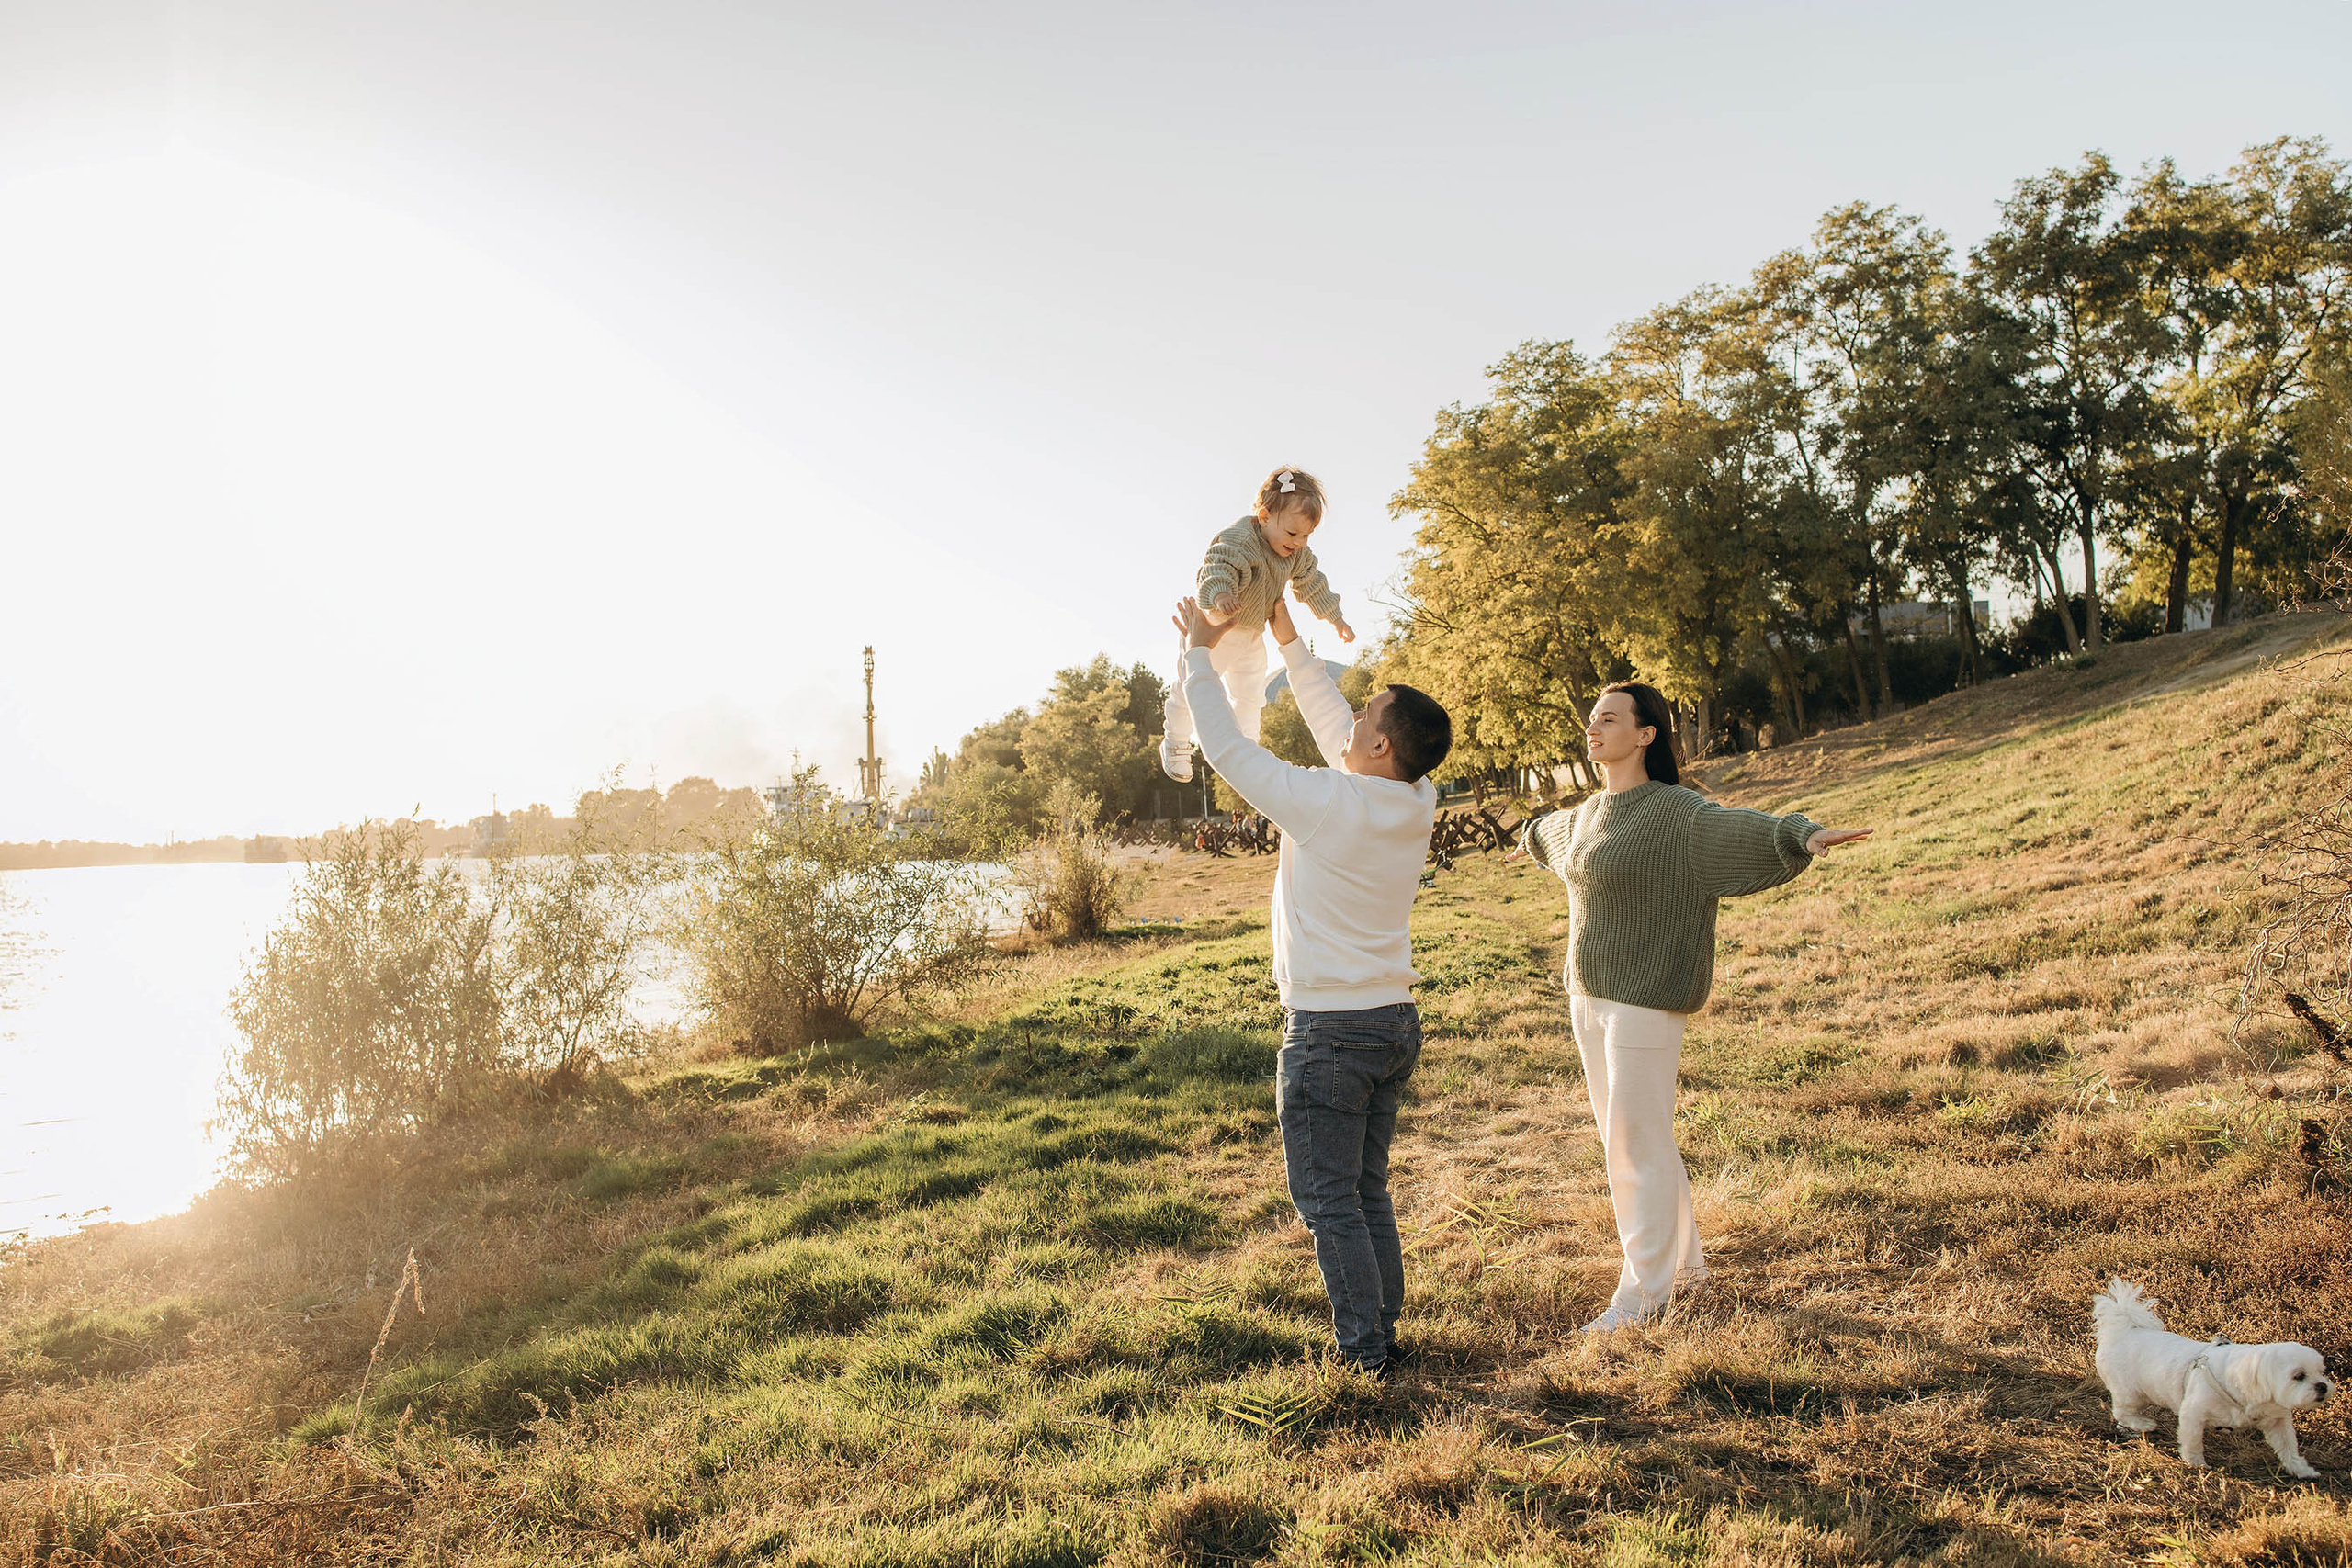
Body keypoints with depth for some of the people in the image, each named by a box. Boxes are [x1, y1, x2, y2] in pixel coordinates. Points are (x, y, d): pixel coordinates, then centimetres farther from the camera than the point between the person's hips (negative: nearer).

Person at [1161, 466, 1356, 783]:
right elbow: (1219, 567, -47)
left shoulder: (1298, 553, -4)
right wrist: (1220, 594, -69)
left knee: (1250, 695, 13)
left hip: (1252, 633, 7)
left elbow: (1312, 584, 12)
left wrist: (1335, 618, 19)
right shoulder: (1238, 539, -31)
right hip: (1213, 626, -7)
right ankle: (1174, 743, 22)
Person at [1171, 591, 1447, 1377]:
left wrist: (1200, 653, 4)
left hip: (1328, 1031, -7)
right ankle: (1383, 1335, 25)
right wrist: (1288, 641, 20)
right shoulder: (1416, 805, 1)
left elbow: (1226, 747, -9)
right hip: (1395, 1023, 7)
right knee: (1369, 1194, 18)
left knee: (1329, 1202, 3)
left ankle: (1363, 1354, 7)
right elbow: (1336, 733, 15)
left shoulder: (1324, 803, -20)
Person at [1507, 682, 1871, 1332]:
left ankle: (1644, 1290, 13)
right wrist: (1529, 840, 56)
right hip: (1588, 995, 8)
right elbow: (1549, 830, 34)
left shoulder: (1677, 813, -13)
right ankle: (1684, 1261, 32)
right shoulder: (1586, 816, 11)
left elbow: (1743, 827, -30)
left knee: (1638, 1145, -2)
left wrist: (1805, 835, -49)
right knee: (1623, 1137, 16)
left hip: (1645, 1002, -8)